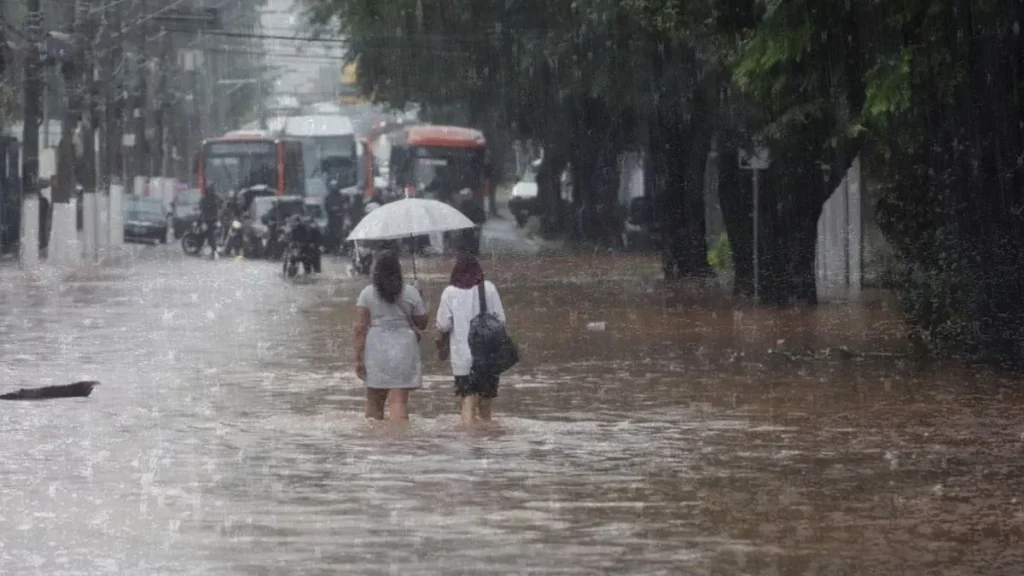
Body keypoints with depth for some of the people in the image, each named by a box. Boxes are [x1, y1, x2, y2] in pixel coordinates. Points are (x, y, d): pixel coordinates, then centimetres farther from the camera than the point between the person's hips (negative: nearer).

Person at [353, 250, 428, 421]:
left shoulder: (367, 294, 0)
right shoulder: (411, 293, 0)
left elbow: (360, 327, -4)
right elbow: (422, 323, 7)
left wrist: (358, 358, -2)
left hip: (375, 350, 1)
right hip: (403, 350, -1)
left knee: (374, 401, 12)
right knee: (399, 401, -3)